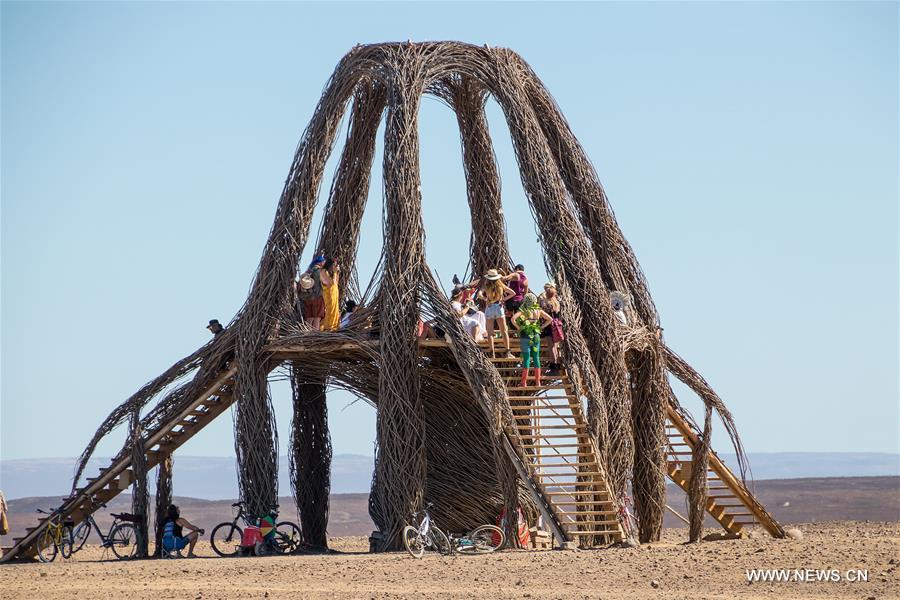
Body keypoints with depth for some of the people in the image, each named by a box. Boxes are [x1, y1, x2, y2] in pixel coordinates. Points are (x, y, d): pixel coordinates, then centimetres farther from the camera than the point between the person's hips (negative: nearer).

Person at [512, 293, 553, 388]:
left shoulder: (523, 311, -7)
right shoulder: (538, 311, 3)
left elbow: (513, 318, -22)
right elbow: (550, 319, 4)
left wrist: (518, 327, -8)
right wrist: (541, 327, 8)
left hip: (525, 336, -3)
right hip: (536, 336, 3)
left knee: (526, 358, 0)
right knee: (536, 358, 9)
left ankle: (524, 383, 2)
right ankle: (538, 382, 10)